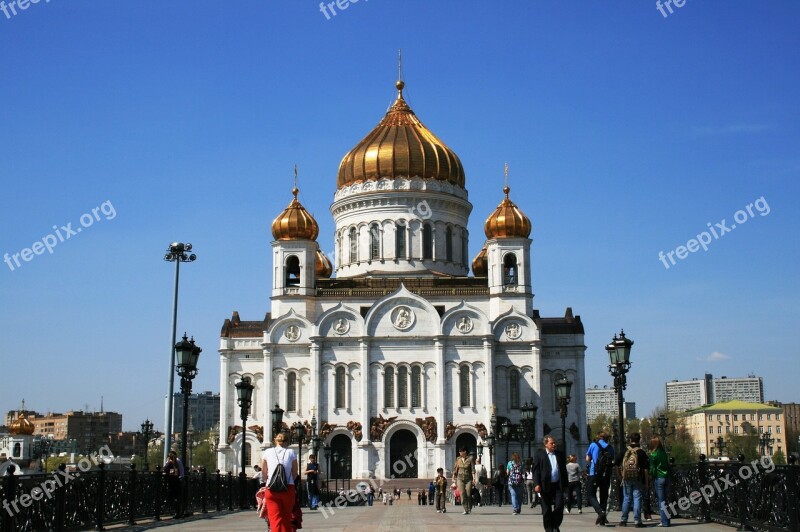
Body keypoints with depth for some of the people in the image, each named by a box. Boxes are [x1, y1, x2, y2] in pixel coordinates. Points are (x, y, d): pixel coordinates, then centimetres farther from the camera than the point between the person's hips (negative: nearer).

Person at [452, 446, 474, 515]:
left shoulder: (470, 459, -6)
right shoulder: (458, 459, 4)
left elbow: (473, 469, -10)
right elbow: (455, 469, 11)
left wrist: (474, 478, -20)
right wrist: (453, 477, 10)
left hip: (468, 478, -2)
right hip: (460, 478, 2)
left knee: (468, 494, -2)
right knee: (462, 494, -10)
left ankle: (469, 508, 22)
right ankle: (465, 510, -7)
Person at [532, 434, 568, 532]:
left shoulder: (560, 454, 12)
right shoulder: (539, 454, 1)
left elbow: (564, 470, 16)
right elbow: (536, 470, -4)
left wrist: (565, 484, 12)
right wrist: (537, 484, -14)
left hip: (558, 485, 3)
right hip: (545, 486, -2)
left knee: (559, 506, -6)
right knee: (546, 510, 3)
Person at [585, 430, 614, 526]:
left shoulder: (593, 445, 1)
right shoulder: (610, 448, 6)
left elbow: (587, 459, 9)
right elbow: (612, 461, 7)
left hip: (594, 474, -3)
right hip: (606, 475, 3)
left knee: (591, 495, 3)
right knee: (604, 496, 13)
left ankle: (600, 512, -22)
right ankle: (602, 519, 11)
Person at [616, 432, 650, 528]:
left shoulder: (624, 451, 2)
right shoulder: (641, 452, -5)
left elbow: (617, 464, 6)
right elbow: (646, 468, -7)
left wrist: (622, 475, 18)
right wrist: (646, 482, -1)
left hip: (626, 479, 3)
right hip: (638, 479, -3)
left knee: (626, 499, 12)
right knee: (637, 499, 1)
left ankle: (623, 520, 13)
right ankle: (637, 521, -2)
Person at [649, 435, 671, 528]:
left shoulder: (653, 455, -9)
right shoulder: (664, 453, 8)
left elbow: (652, 468, -8)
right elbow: (668, 465, 12)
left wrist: (651, 476, 4)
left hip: (659, 478, -5)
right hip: (667, 477, 6)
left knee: (661, 500, -2)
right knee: (666, 499, 12)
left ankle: (664, 521, -5)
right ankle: (667, 519, 13)